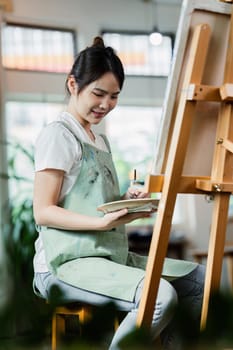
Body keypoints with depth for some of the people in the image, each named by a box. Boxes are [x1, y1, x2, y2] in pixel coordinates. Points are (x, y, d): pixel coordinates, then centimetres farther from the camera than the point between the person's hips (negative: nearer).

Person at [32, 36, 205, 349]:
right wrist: (104, 222, -24)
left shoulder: (101, 141, 21)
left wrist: (127, 202, 2)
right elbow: (43, 212, -12)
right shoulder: (58, 135, -6)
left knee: (199, 279, -4)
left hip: (111, 254, 9)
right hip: (67, 263, -8)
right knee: (161, 296, -30)